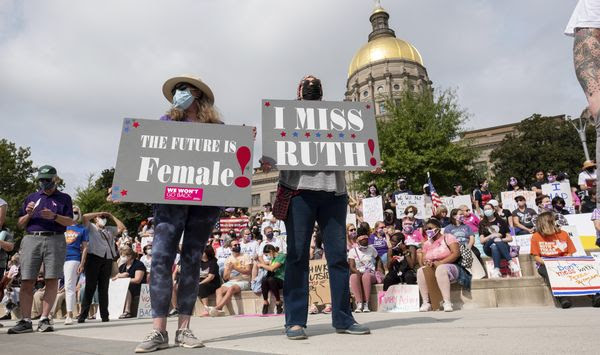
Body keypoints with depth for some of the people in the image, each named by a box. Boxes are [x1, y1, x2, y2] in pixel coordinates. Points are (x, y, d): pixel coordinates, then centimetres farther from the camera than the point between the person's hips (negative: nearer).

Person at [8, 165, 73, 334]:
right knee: (26, 281, -3)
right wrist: (29, 214, -2)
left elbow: (70, 221, 3)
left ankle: (44, 319, 2)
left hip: (55, 240, -2)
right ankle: (26, 321, 1)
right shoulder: (31, 198, 21)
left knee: (52, 281, -4)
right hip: (31, 239, 2)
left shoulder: (64, 198, 13)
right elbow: (20, 224, 19)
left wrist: (54, 216, -14)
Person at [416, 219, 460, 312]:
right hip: (432, 270, 5)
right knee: (420, 271, -25)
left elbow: (456, 253, -12)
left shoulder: (448, 237, 3)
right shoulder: (426, 244, 16)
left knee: (440, 269, -37)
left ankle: (447, 302, -37)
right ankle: (426, 303, -24)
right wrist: (427, 263, -16)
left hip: (449, 268, -4)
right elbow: (422, 261, 9)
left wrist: (439, 263, -21)